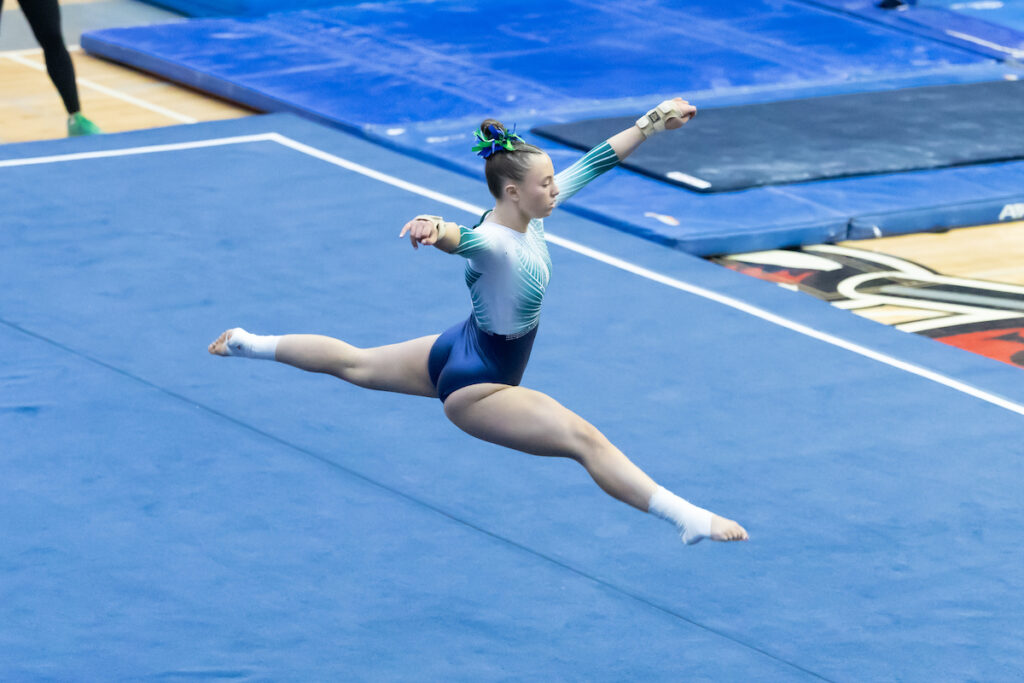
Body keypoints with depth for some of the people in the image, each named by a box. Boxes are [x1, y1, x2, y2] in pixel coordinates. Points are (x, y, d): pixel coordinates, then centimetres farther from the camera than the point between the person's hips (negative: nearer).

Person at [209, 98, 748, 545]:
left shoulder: (533, 214, -10)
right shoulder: (493, 244, -34)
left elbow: (596, 161, 0)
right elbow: (461, 238, -59)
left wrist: (651, 123, 5)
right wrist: (435, 230, -82)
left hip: (456, 355, 10)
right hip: (476, 385, -10)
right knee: (585, 439, -18)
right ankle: (688, 519, -25)